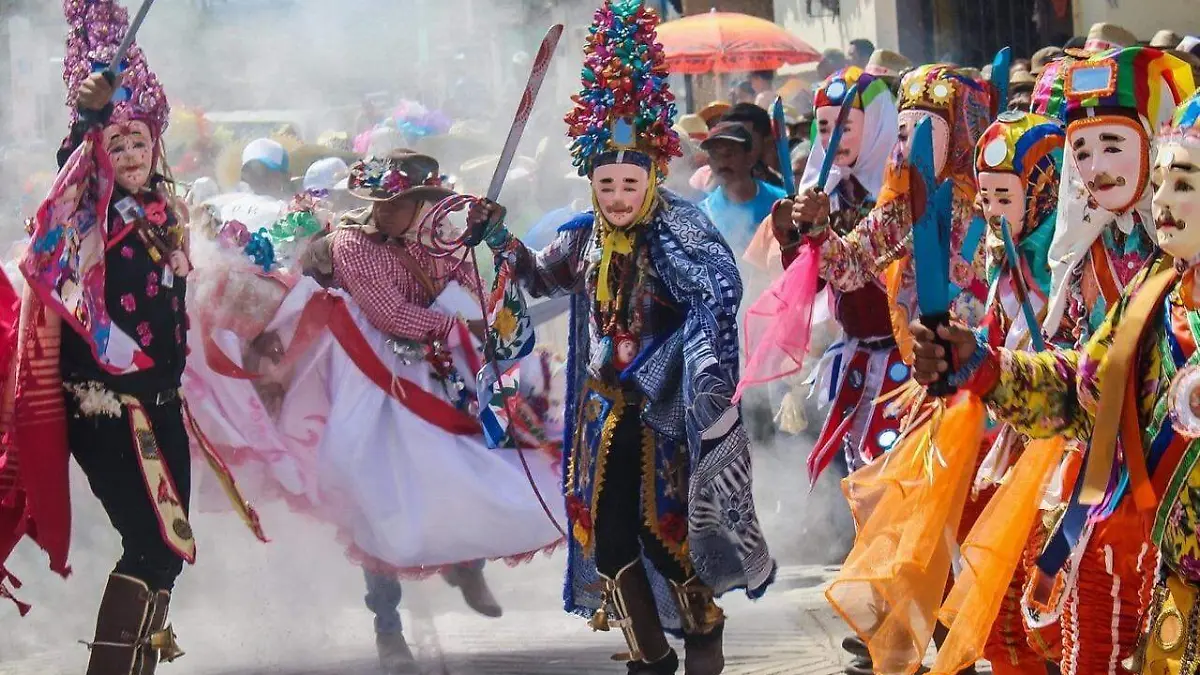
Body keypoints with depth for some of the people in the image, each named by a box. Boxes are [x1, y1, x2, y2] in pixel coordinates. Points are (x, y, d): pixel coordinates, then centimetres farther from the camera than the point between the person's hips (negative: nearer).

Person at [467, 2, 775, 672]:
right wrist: (499, 239, 8)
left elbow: (721, 291, -34)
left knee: (668, 533, -3)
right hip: (606, 411, 6)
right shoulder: (586, 238, 4)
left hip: (667, 413, -6)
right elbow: (542, 278, 25)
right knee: (607, 536, 6)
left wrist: (711, 379, -48)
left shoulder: (679, 230, -17)